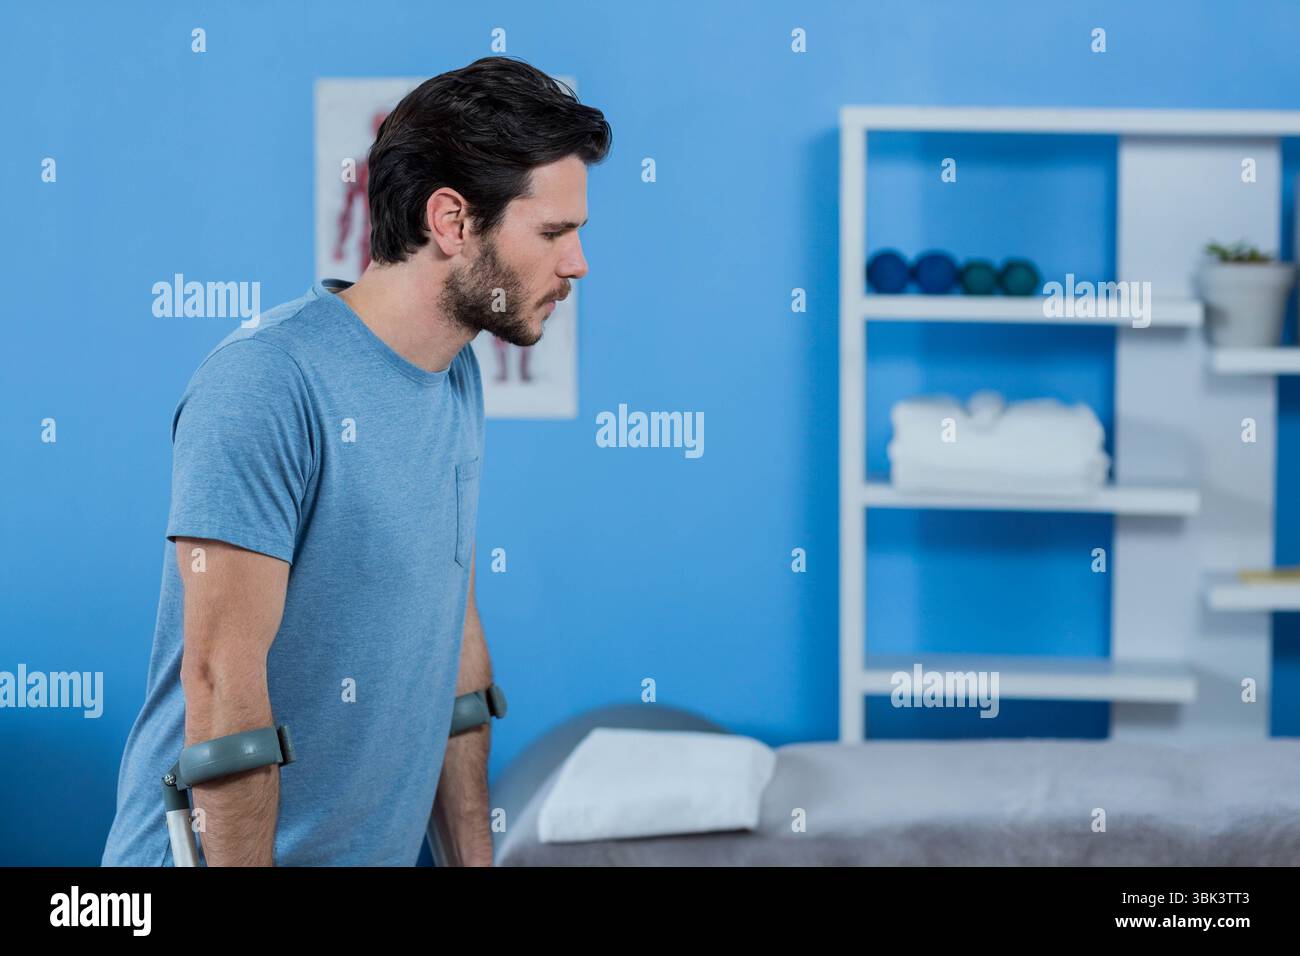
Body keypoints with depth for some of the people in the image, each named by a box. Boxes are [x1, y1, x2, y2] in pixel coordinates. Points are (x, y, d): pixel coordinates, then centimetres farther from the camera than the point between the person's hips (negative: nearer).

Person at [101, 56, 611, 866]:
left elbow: (454, 636, 10)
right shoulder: (266, 382, -20)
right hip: (224, 858, -8)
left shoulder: (460, 379, 5)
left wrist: (475, 858, 9)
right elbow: (221, 682, -23)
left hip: (382, 847, 8)